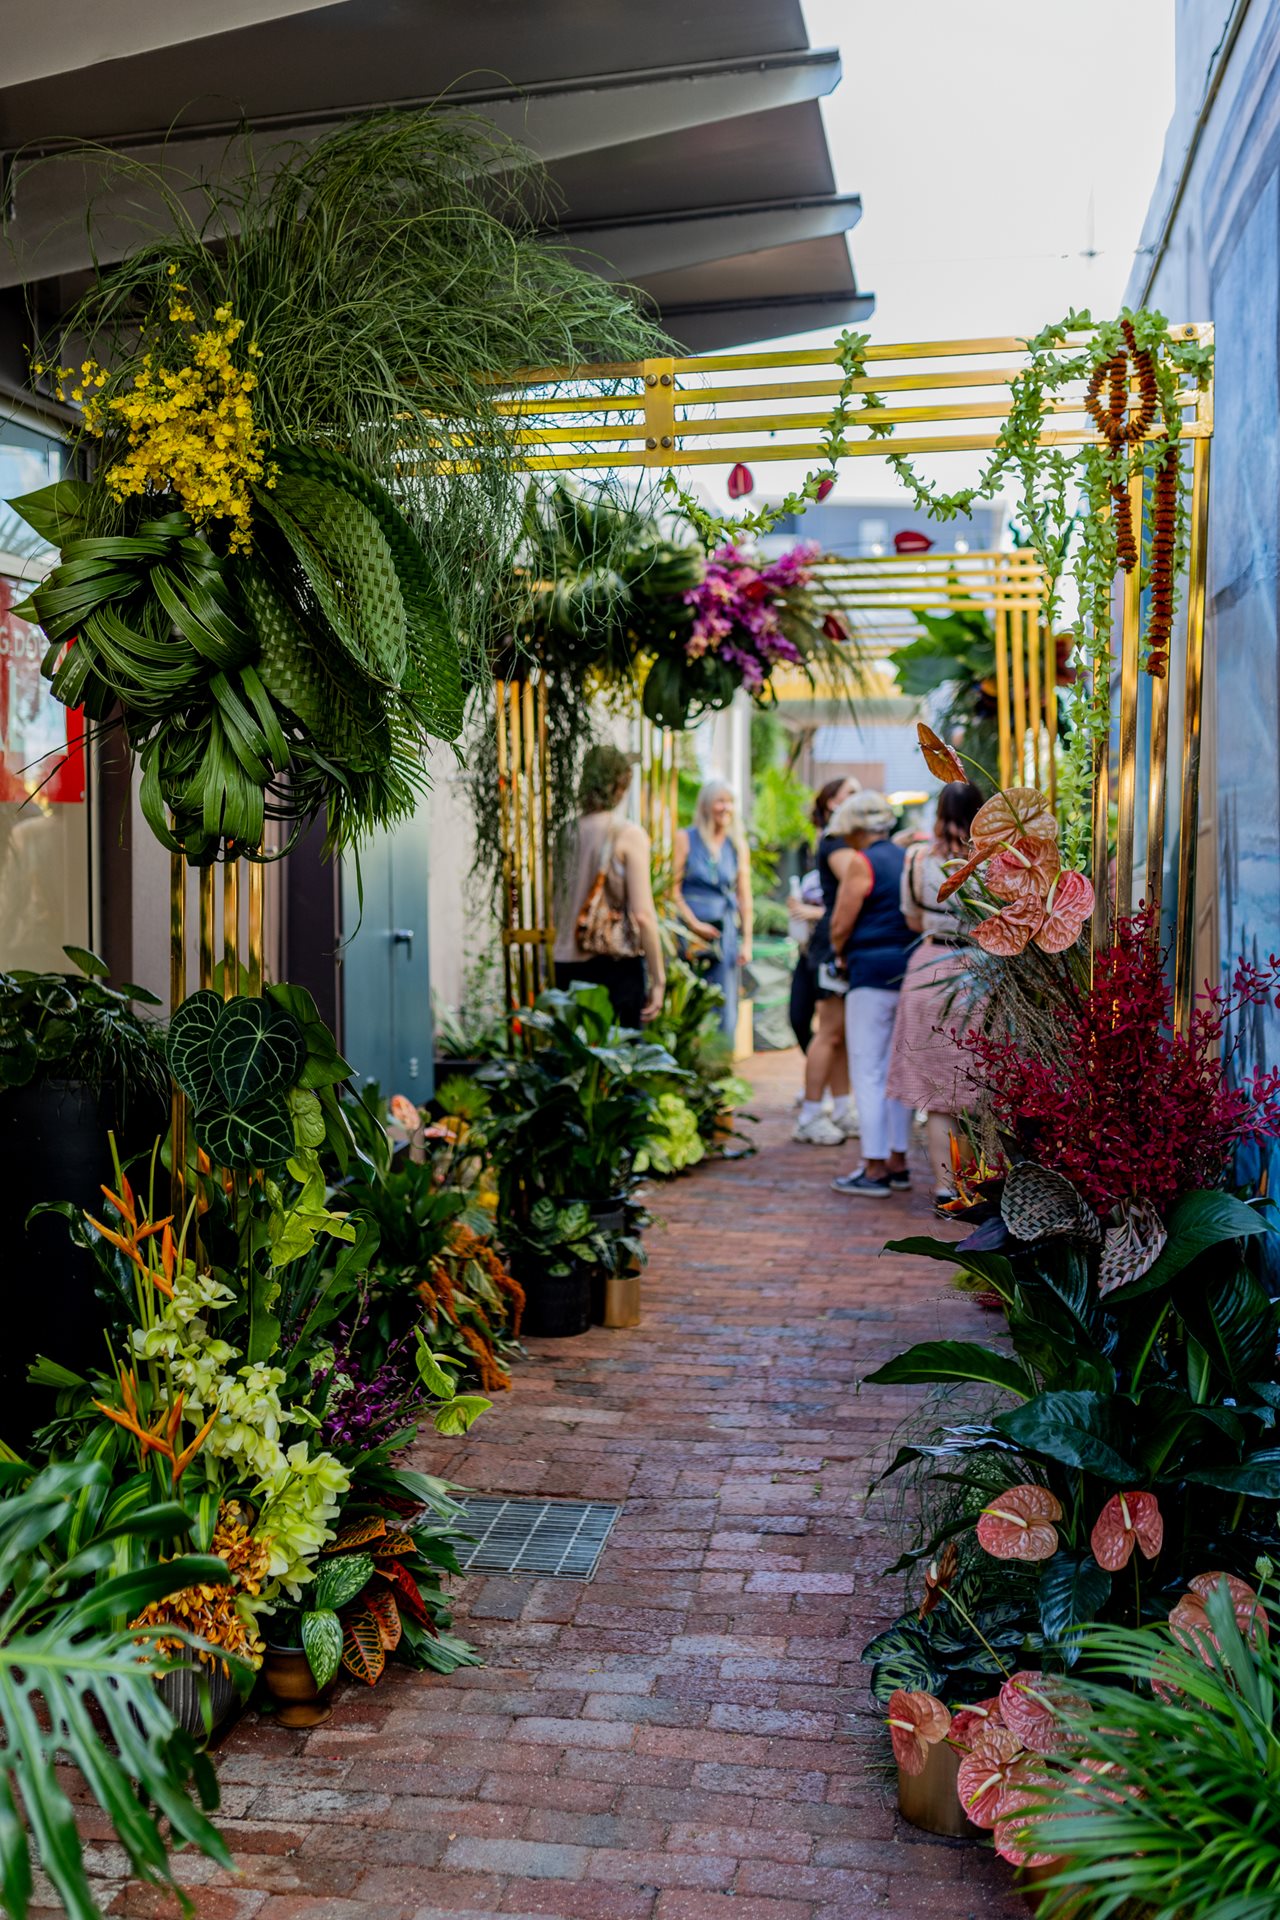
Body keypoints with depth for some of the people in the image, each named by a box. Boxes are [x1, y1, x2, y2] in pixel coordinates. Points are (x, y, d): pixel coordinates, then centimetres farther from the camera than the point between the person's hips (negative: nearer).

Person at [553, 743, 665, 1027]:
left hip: (568, 964, 4)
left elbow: (556, 911, 10)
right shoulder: (628, 835, -7)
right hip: (616, 964, -4)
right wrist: (658, 979, -6)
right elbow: (642, 915, -11)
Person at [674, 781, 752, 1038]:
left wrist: (746, 941, 7)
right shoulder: (685, 838, 2)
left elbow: (744, 897, 13)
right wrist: (694, 924, -10)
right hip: (689, 930, -3)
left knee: (725, 1013, -1)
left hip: (725, 931, 3)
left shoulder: (738, 847, 12)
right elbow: (673, 888, -2)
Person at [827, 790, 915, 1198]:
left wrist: (840, 954, 11)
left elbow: (840, 925, -10)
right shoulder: (907, 859, 13)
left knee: (867, 1072, -3)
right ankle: (897, 1163, 18)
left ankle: (875, 1168, -3)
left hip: (873, 971, -7)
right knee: (897, 1070, 13)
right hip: (910, 970, 7)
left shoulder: (862, 862, -8)